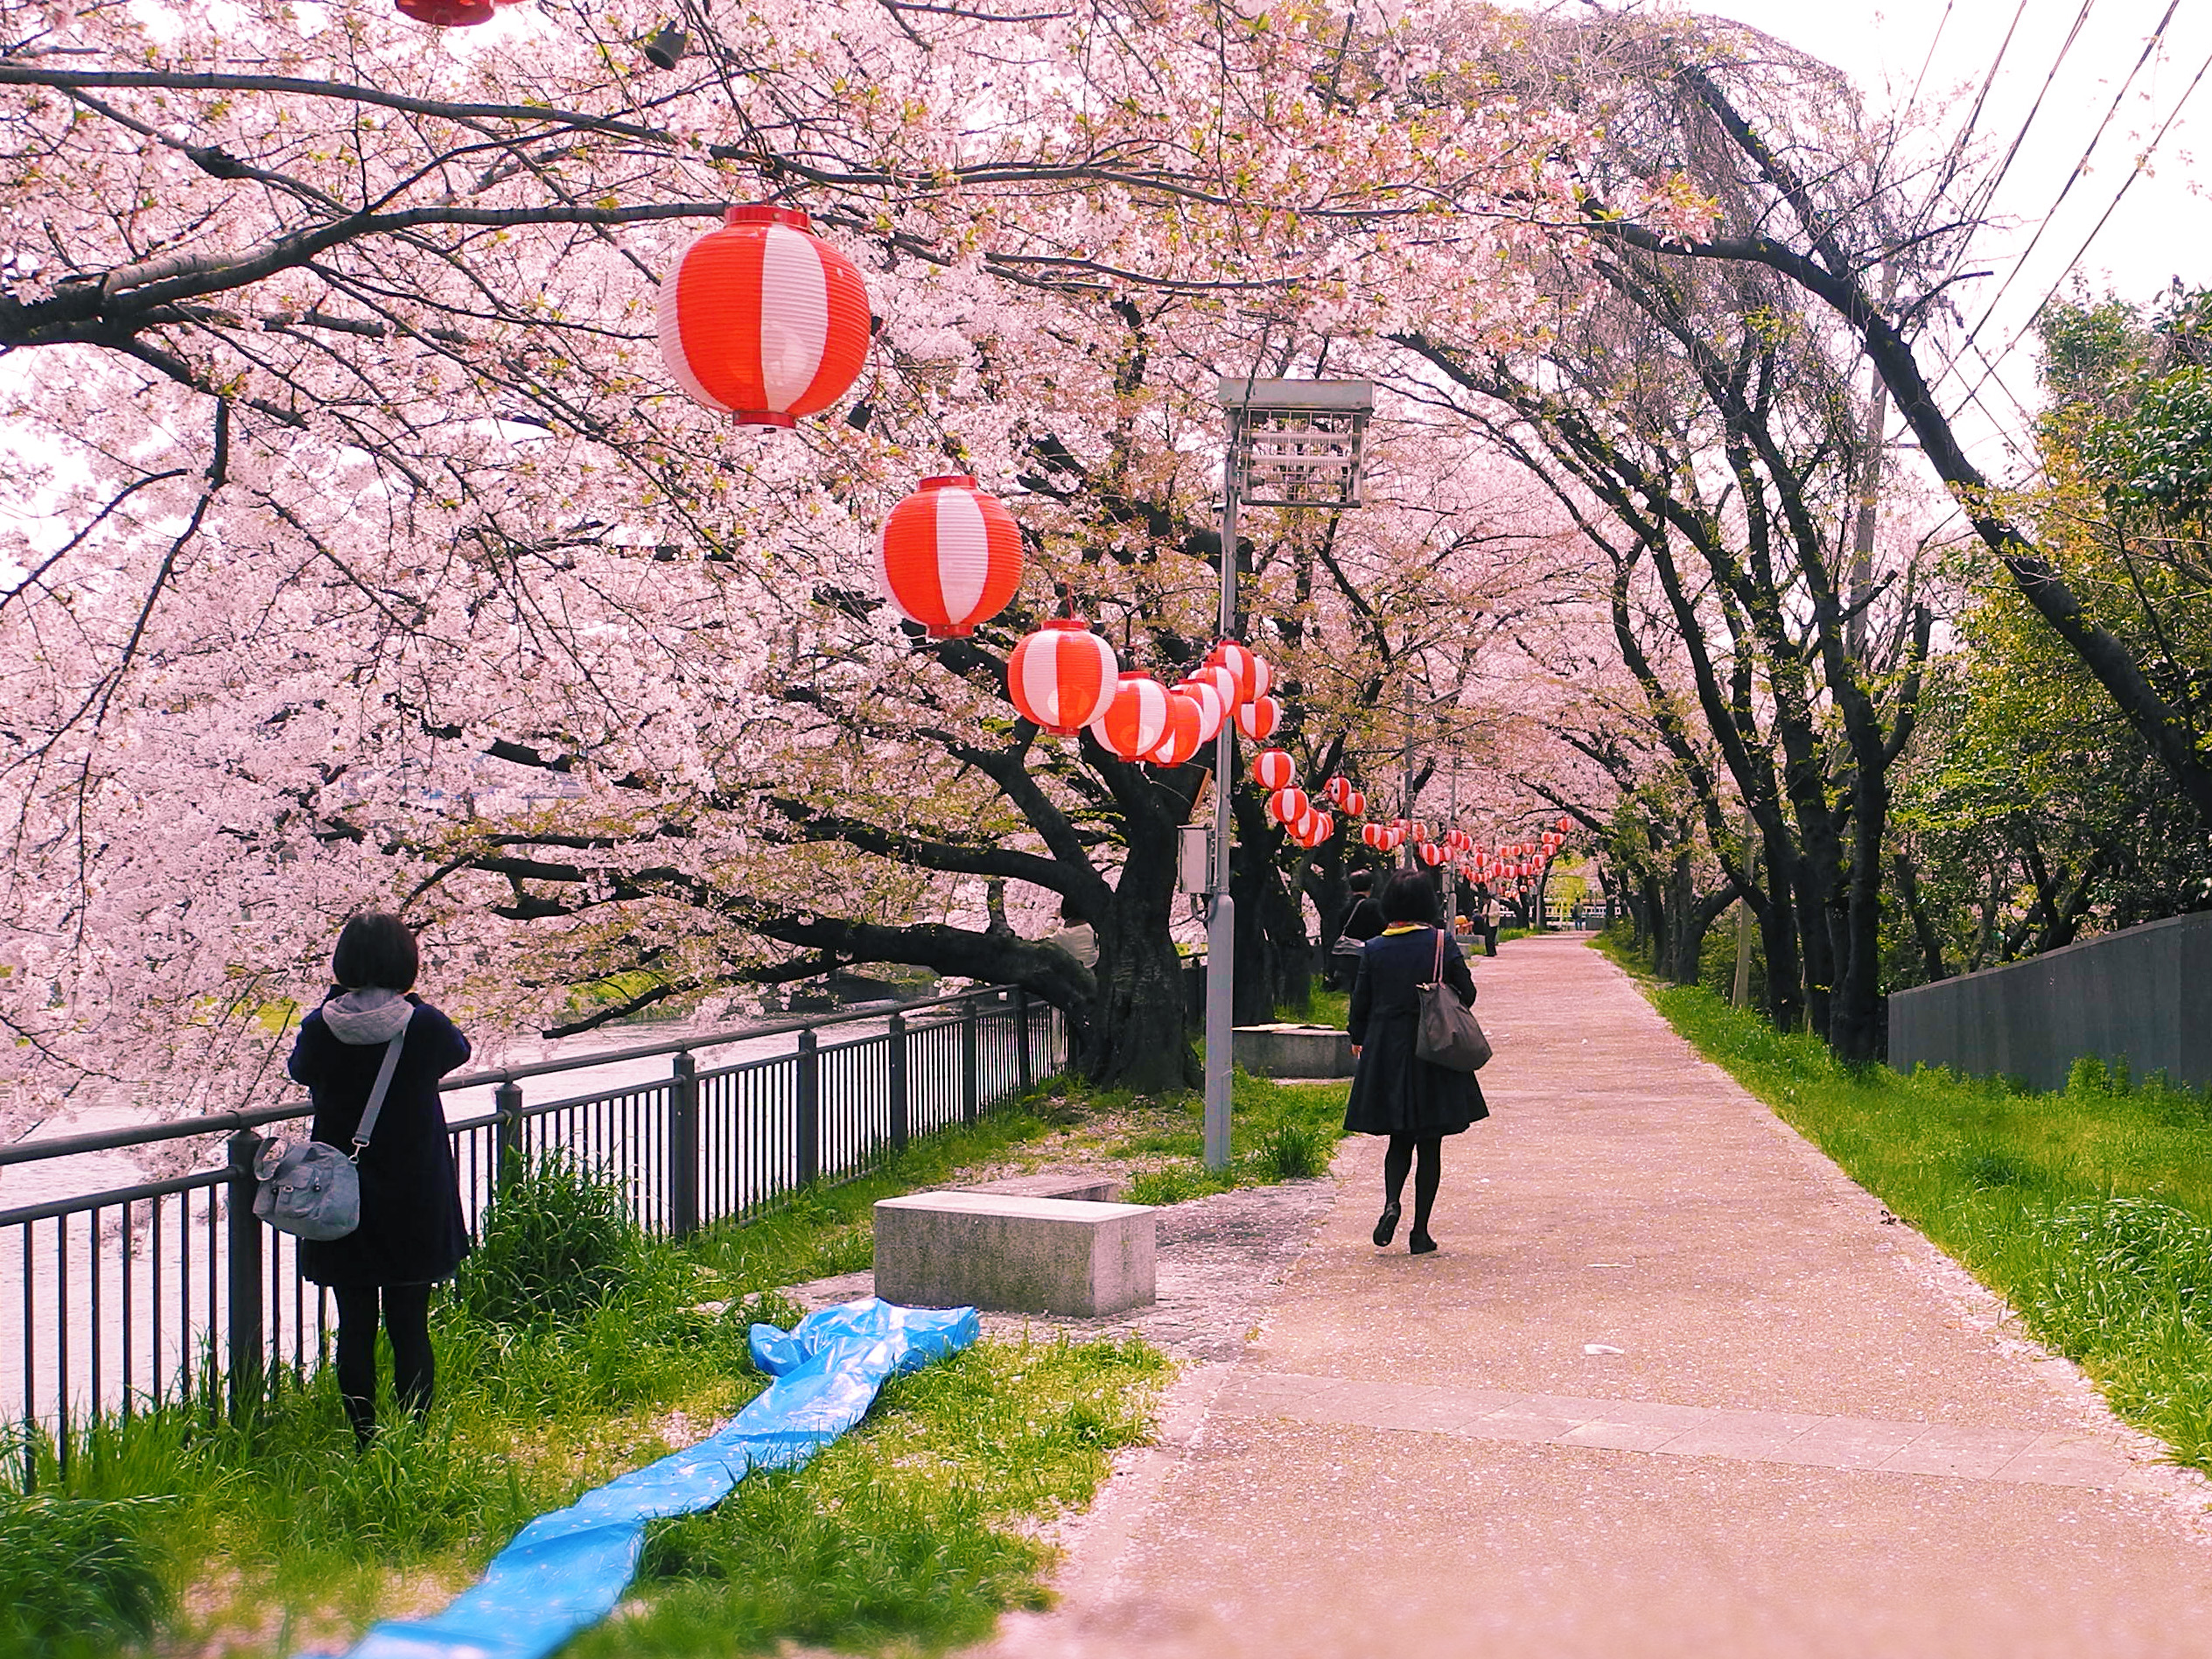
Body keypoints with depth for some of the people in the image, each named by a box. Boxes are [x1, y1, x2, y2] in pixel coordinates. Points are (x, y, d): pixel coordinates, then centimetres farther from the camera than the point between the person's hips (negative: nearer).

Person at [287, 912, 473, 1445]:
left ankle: (364, 1441, 16)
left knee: (355, 1327, 10)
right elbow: (459, 1050, 10)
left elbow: (298, 1069, 12)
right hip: (414, 1204, -1)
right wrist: (408, 1003, 15)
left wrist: (335, 1001, 10)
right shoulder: (425, 1025, -13)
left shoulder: (321, 1027, -10)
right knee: (410, 1327, 7)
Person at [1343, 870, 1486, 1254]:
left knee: (1399, 1139, 15)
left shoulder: (1374, 948, -2)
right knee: (1429, 1144, 6)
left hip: (1386, 1052, 2)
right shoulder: (1442, 943, -7)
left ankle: (1391, 1202, -10)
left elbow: (1360, 1002, 3)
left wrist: (1358, 1039, 21)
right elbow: (1467, 994, -3)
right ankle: (1420, 1231, 6)